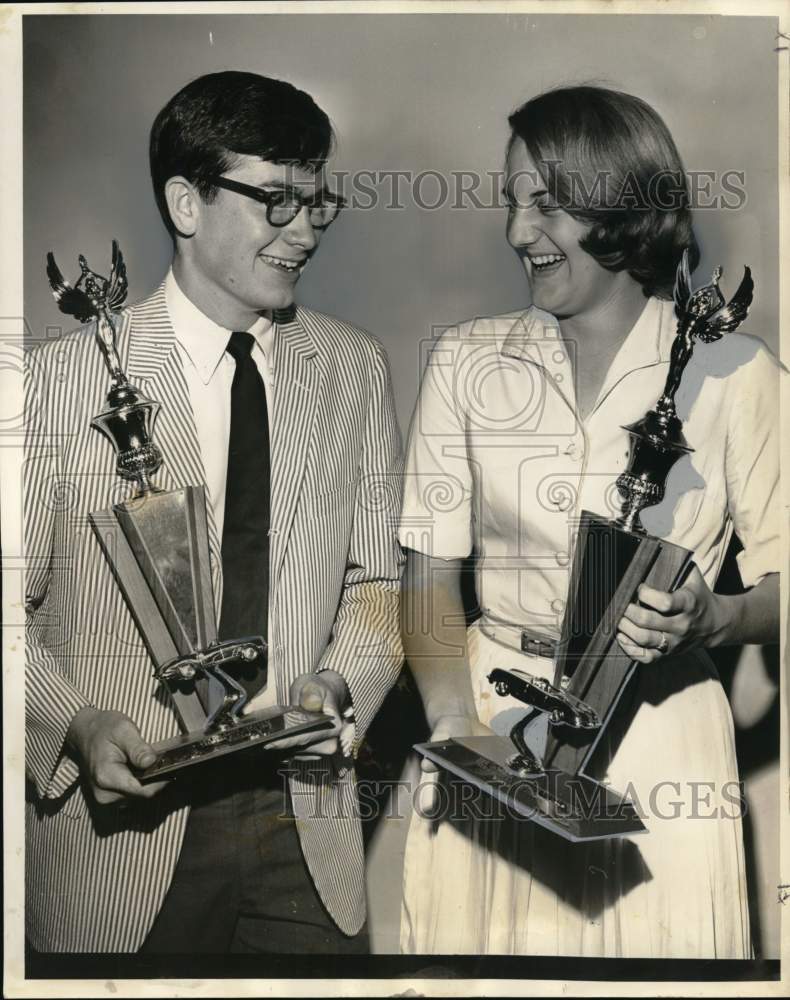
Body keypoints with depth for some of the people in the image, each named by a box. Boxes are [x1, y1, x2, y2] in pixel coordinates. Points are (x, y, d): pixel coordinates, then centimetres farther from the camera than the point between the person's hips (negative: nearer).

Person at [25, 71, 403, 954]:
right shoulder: (67, 374, -6)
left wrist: (340, 683, -9)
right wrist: (79, 726, -18)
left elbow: (376, 582, 8)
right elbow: (14, 603, -3)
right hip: (120, 811, -2)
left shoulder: (355, 369, 4)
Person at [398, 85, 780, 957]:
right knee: (477, 944, 12)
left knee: (651, 943, 10)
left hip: (656, 738, -1)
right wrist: (453, 722, -15)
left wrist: (709, 619, -21)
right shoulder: (465, 360, 2)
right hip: (489, 721, 2)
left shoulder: (730, 371, -4)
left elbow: (778, 580, -1)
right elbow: (430, 569, 0)